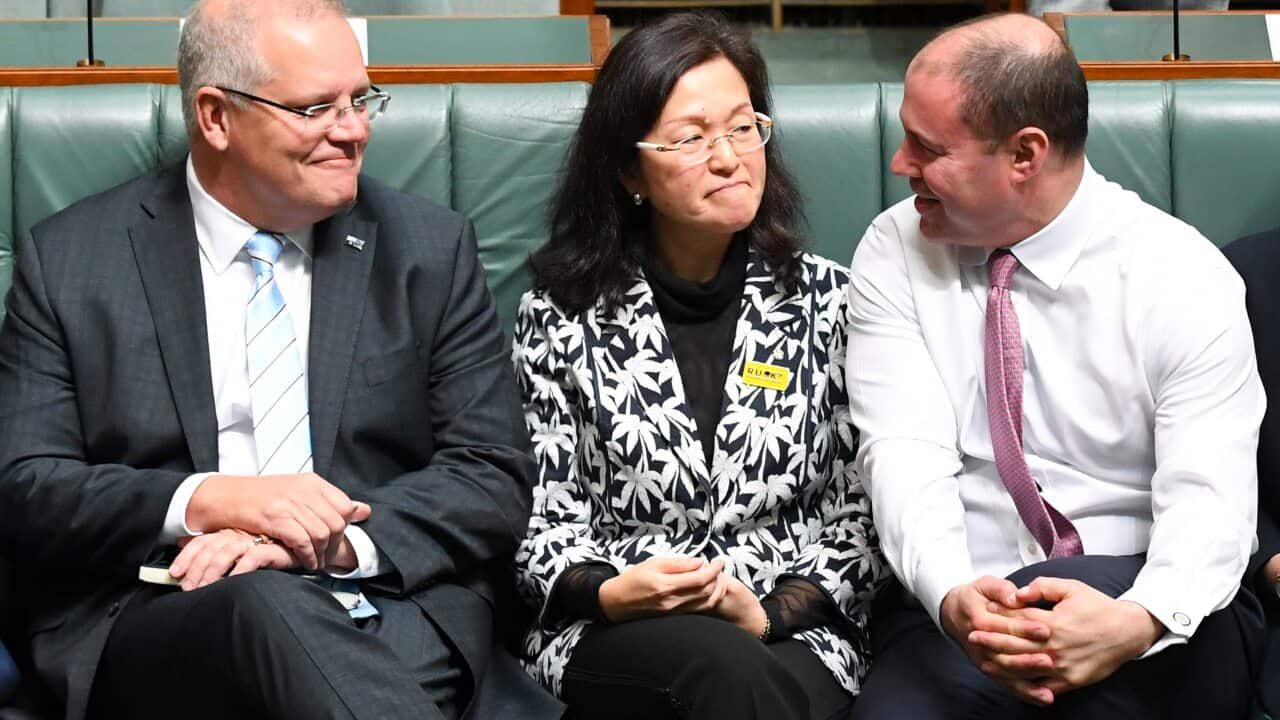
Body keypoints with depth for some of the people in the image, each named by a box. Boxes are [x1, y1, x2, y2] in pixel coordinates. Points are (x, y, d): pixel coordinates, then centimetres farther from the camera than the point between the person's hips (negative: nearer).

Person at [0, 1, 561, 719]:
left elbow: (495, 479, 4)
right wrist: (205, 502, -16)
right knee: (265, 607, -36)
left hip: (398, 609, 1)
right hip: (162, 624, -1)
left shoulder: (432, 250, 9)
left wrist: (338, 540, -15)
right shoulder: (68, 260, 6)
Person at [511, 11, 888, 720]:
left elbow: (860, 515, 6)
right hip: (611, 638, -1)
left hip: (793, 639, 1)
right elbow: (546, 525, 6)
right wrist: (611, 593, -15)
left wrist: (771, 613, -10)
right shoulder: (560, 314, 5)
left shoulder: (826, 299, 7)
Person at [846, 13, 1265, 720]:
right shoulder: (894, 254, 0)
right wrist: (952, 598, -31)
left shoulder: (1185, 278, -7)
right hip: (956, 612, 1)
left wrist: (1137, 621, -37)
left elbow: (1208, 497, -14)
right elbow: (905, 452, -10)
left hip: (1144, 604, 0)